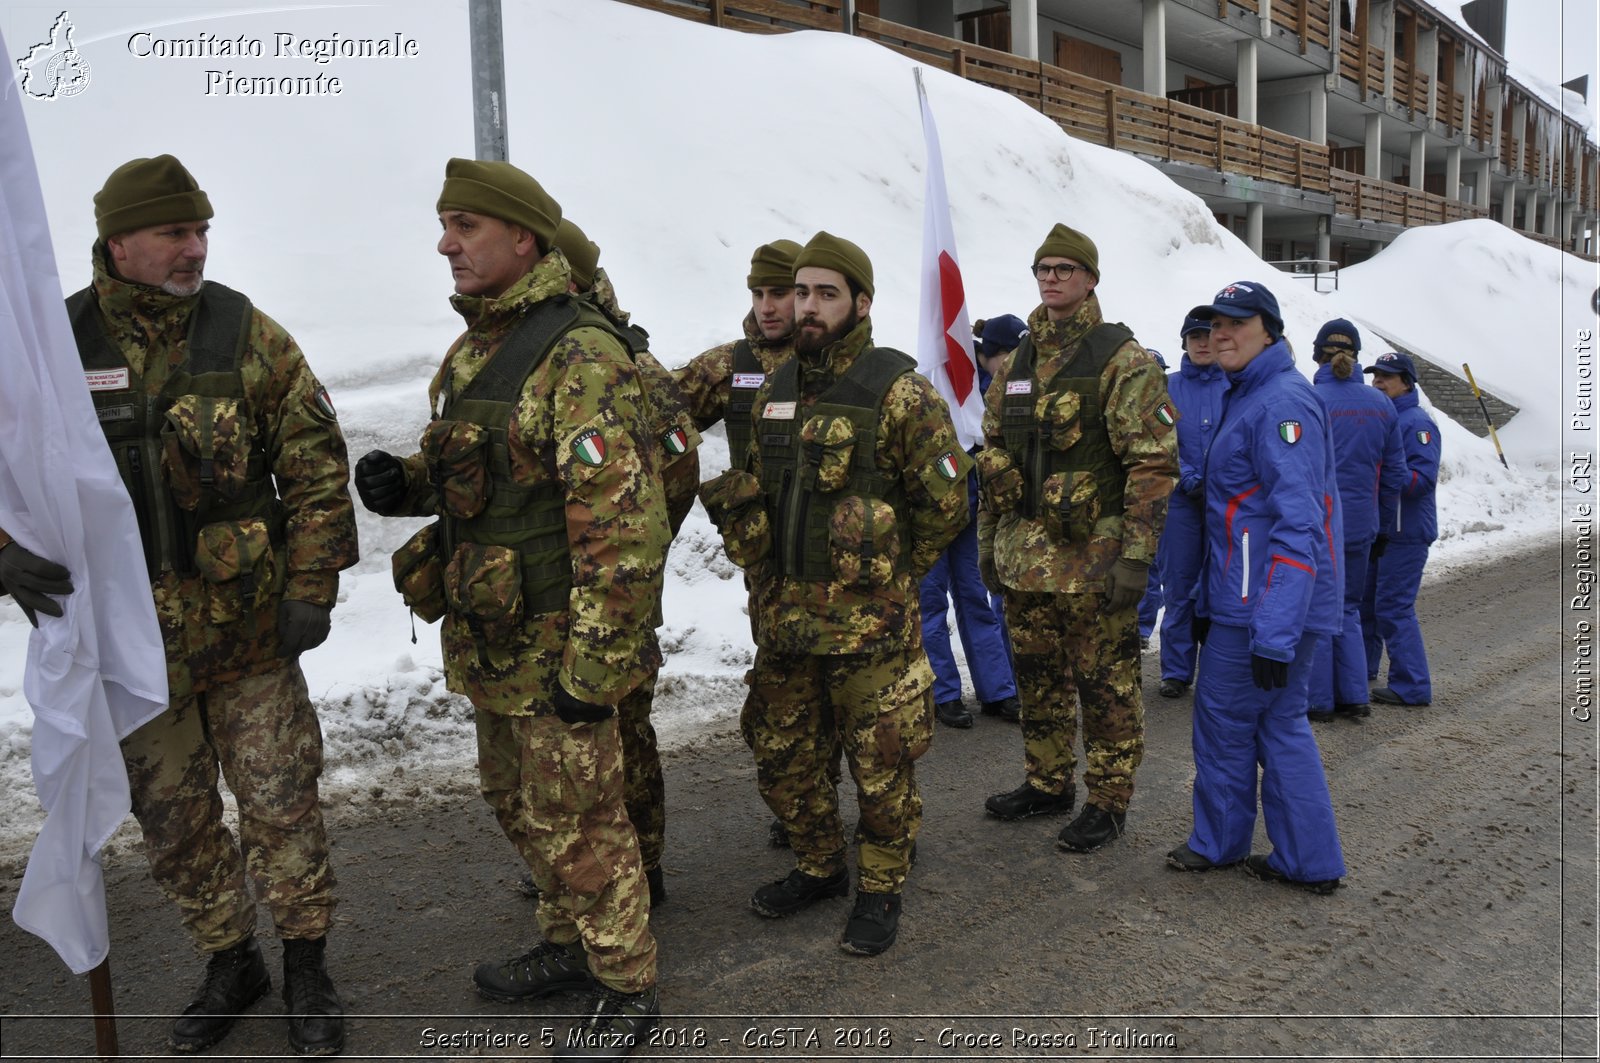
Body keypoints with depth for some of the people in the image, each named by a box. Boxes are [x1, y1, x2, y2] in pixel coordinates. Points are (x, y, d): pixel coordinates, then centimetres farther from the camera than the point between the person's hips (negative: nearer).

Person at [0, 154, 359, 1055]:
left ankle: (307, 965, 27)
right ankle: (231, 964, 36)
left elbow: (316, 465, -3)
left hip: (248, 627, -2)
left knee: (282, 803, 6)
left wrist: (311, 587, -8)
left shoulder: (247, 336, -5)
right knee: (172, 821, 15)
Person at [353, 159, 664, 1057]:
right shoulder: (473, 349, 11)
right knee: (520, 801, 22)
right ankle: (570, 945, 43)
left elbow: (623, 522, -25)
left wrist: (594, 662, -25)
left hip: (553, 640, -9)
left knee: (579, 822, 3)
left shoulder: (581, 356, -20)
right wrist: (405, 482, 1)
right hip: (487, 642, 10)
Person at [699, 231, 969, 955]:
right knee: (783, 759, 17)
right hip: (782, 619, 7)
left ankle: (881, 891, 26)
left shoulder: (899, 393, -10)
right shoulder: (773, 394, 9)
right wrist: (769, 576, 13)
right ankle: (819, 868, 38)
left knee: (881, 766, 6)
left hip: (867, 624, -6)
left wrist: (890, 575, 1)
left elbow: (946, 501, -7)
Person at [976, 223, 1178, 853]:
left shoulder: (1122, 362, -9)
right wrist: (987, 542, 14)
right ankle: (1047, 785, 32)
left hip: (1092, 559, -6)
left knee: (1105, 685, 4)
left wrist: (1136, 556, -18)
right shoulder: (1016, 364, 12)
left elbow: (1155, 463, -13)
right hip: (1023, 557, 7)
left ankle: (1107, 802, 18)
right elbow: (993, 457, 17)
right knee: (1038, 678, 17)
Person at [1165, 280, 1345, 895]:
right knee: (1280, 721, 14)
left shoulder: (1282, 402, -17)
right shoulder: (1248, 397, 15)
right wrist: (1209, 600, 22)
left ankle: (1218, 843, 24)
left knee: (1224, 717, 5)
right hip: (1243, 595, 10)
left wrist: (1274, 631, -27)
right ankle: (1310, 862, 23)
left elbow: (1299, 526, -23)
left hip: (1267, 605, -10)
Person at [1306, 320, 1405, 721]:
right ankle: (1354, 696, 18)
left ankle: (1318, 700, 10)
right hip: (1361, 524, 5)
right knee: (1348, 609, 18)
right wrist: (1383, 525, 17)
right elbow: (1395, 472, 9)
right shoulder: (1380, 403, 5)